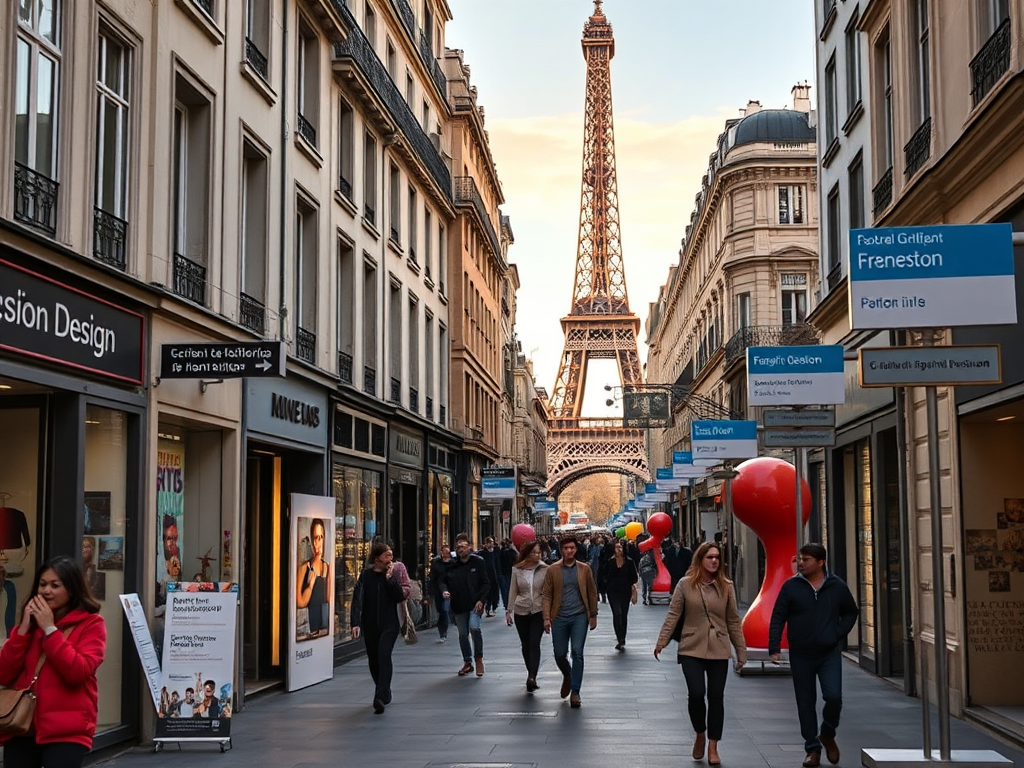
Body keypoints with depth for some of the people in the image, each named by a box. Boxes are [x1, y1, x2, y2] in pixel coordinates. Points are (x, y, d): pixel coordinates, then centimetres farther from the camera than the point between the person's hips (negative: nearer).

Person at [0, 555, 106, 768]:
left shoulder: (91, 623, 0)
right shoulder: (30, 622, 15)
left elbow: (78, 672, -15)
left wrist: (49, 629, -10)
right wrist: (24, 628, -2)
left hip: (65, 731, -5)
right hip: (21, 728, 5)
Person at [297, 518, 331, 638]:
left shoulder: (327, 567, 7)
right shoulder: (304, 567, -7)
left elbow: (329, 600, 11)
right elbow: (299, 603, -12)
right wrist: (310, 585, -19)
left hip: (325, 626, 4)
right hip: (309, 627, -4)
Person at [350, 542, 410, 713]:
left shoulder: (394, 573, -2)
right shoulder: (366, 574, -1)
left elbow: (400, 597, -10)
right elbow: (357, 599, -2)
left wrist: (390, 579, -18)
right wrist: (355, 623, -10)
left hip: (389, 624, -2)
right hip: (369, 625, 2)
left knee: (384, 656, -19)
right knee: (373, 660, 11)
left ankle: (380, 698, -23)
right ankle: (385, 693, 32)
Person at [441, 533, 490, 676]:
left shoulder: (478, 562, -3)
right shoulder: (452, 565, 6)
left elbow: (486, 583, -3)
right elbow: (444, 580, 16)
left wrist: (481, 600, -13)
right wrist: (444, 590, -6)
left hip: (475, 604, -4)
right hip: (459, 605, 4)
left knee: (474, 627, -24)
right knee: (462, 634, 10)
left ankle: (478, 658, -5)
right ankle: (467, 663, 26)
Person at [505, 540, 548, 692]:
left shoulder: (545, 569, -5)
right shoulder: (517, 570, -1)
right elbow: (513, 591, 7)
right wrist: (509, 610, 5)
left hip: (538, 611, -2)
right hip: (521, 611, 2)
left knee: (534, 643, -15)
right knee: (525, 644, 9)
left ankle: (532, 677, -22)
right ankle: (531, 675, 22)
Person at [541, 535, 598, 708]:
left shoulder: (584, 569, 3)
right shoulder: (553, 570, 1)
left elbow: (592, 592, 8)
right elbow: (546, 595, 0)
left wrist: (593, 615, 6)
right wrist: (546, 617, -8)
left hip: (579, 616, -1)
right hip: (559, 617, 1)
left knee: (577, 653, -7)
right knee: (559, 654, 6)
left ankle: (575, 692, 1)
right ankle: (567, 676, 38)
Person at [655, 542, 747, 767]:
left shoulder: (726, 586, 1)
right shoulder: (685, 584, -3)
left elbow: (733, 621, 5)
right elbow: (673, 615, -3)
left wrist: (741, 651, 5)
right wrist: (661, 642, -10)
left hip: (719, 651, 2)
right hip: (692, 649, -2)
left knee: (716, 697, 3)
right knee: (696, 693, -11)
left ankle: (713, 748, 14)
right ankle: (700, 734, 18)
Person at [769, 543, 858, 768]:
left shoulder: (837, 586, 1)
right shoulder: (791, 586, -3)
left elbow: (851, 612, 16)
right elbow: (777, 618, -2)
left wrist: (839, 633, 1)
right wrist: (774, 648, -11)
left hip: (829, 653, 0)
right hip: (801, 655, 0)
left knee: (834, 697, -13)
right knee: (806, 704, 4)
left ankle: (827, 734, 16)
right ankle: (813, 749, 16)